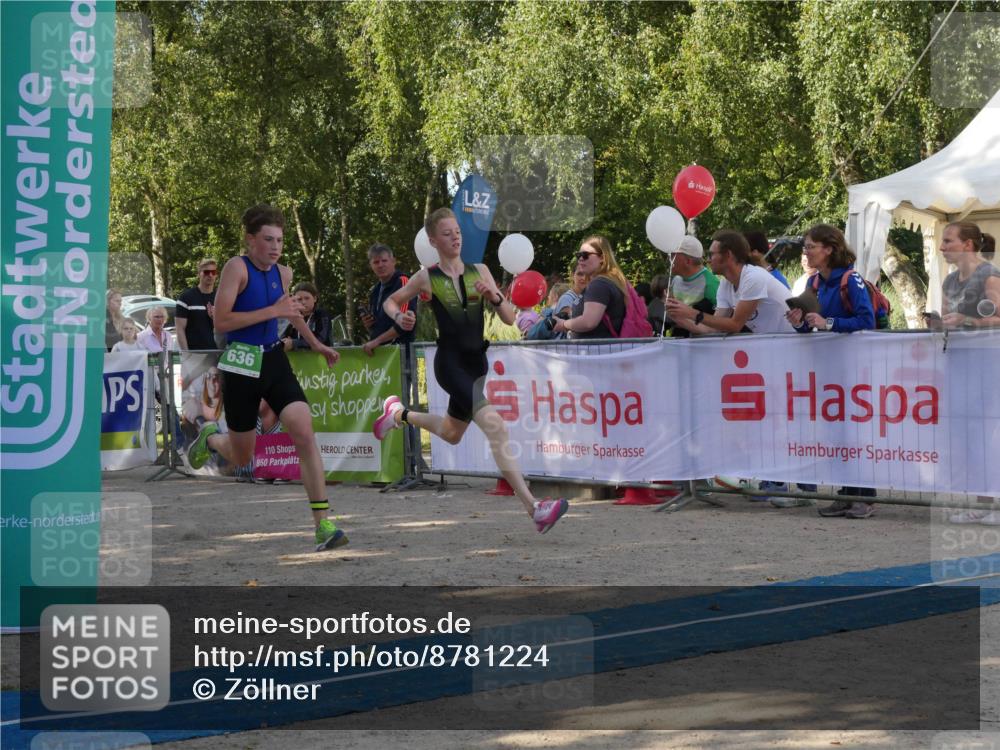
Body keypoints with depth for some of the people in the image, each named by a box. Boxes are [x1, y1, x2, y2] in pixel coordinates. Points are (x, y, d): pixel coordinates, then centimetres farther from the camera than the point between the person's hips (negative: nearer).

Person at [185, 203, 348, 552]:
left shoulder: (282, 273, 6)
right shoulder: (237, 267, -13)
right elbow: (221, 321, -21)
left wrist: (317, 345, 34)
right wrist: (272, 311, -23)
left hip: (275, 361, 4)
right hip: (241, 366, -4)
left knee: (304, 432, -16)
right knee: (242, 458, 9)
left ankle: (323, 525, -17)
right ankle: (209, 438, 47)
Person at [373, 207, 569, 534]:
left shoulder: (480, 271, 4)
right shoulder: (427, 278, -4)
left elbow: (509, 319, 2)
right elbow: (389, 301, 10)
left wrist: (494, 296, -17)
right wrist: (399, 317, -12)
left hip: (476, 362, 6)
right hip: (450, 363, -6)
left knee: (452, 435, 23)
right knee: (495, 427, -22)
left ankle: (399, 414, 51)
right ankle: (534, 507, -27)